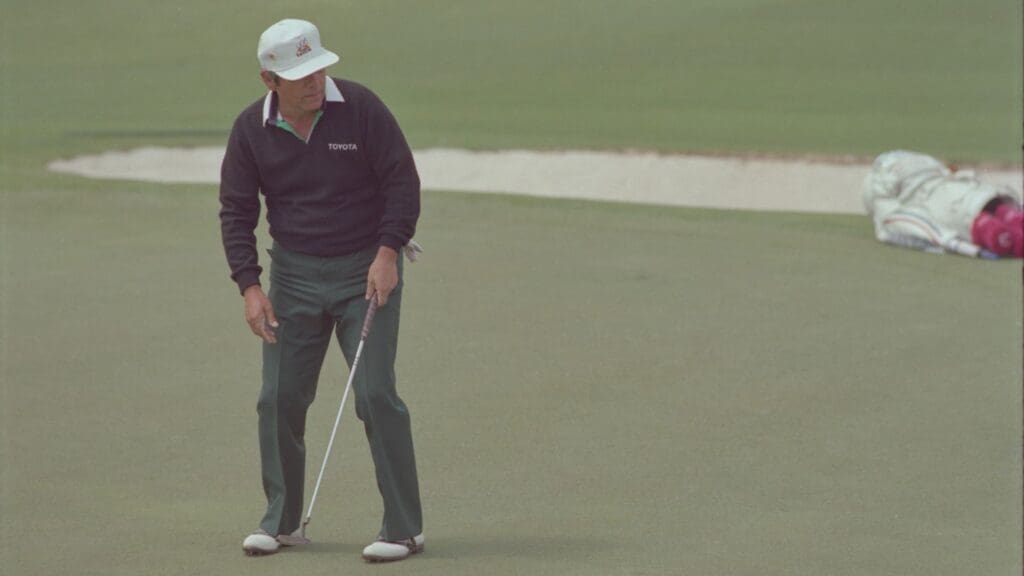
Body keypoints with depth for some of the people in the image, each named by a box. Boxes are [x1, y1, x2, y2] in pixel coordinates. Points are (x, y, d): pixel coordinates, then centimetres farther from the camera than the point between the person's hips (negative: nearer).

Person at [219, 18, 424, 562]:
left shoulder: (361, 108, -11)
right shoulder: (250, 129, -3)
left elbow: (402, 183, -7)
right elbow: (236, 210, 2)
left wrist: (387, 253, -17)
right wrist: (250, 287, -8)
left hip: (367, 271, -3)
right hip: (294, 276, 3)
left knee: (376, 394, -9)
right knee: (279, 398, 2)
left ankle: (404, 527, -2)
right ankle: (281, 521, 18)